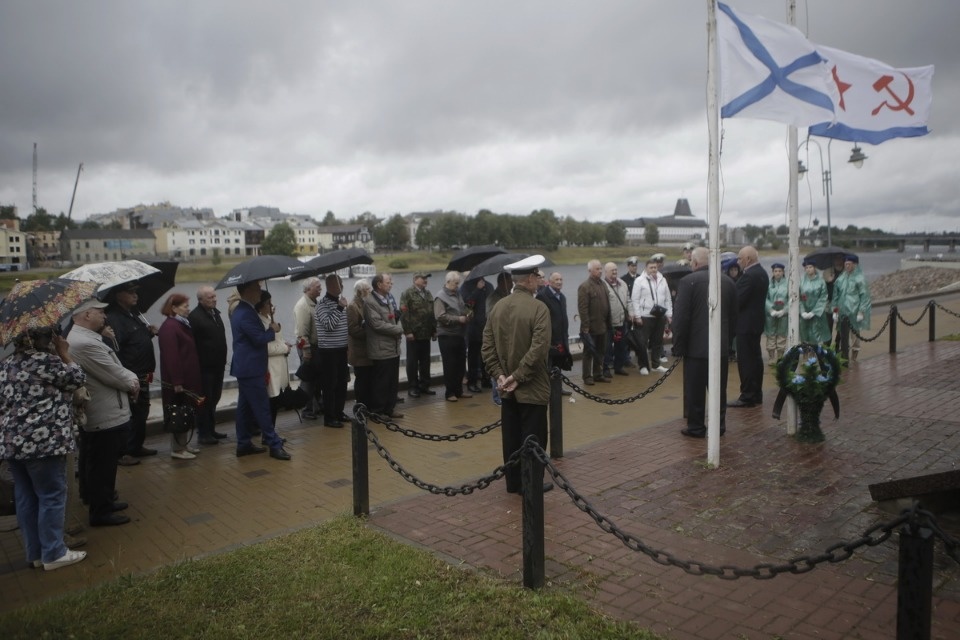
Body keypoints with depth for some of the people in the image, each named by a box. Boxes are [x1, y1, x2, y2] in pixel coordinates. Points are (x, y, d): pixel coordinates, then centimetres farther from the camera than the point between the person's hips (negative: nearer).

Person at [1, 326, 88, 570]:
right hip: (41, 440, -9)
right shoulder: (45, 360, -13)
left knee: (25, 498, 14)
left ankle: (35, 553, 23)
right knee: (52, 496, 1)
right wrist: (64, 354, 7)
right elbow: (77, 379, -1)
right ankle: (53, 554, 8)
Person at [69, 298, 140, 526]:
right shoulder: (85, 343, -25)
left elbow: (114, 368, 16)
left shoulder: (84, 338, 11)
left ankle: (102, 503, 34)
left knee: (99, 466, 21)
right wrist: (132, 382, -3)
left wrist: (130, 378, -1)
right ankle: (101, 512, 12)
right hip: (106, 418, -11)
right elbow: (114, 376, -21)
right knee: (103, 467, 1)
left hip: (100, 415, 11)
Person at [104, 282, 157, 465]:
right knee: (132, 414, -1)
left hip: (142, 375, 9)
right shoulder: (113, 319, -19)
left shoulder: (135, 313, 10)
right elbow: (115, 352, -25)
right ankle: (123, 452, 10)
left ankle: (137, 446, 32)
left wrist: (151, 331, 2)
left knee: (142, 412, 19)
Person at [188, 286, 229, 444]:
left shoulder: (215, 313, 14)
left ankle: (211, 430, 25)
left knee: (214, 399, 15)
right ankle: (203, 434, 6)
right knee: (205, 400, -2)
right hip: (204, 367, -8)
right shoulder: (195, 317, -14)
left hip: (217, 366, 8)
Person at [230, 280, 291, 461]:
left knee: (245, 407, 13)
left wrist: (268, 330, 8)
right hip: (251, 369, -11)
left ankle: (243, 444, 20)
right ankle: (274, 445, -3)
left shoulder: (241, 310, 15)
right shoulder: (246, 314, -19)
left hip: (245, 368, 11)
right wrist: (273, 330, -5)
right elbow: (260, 339, -20)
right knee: (262, 408, -6)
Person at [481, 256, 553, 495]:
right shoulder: (538, 308, -16)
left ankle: (513, 481, 24)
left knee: (510, 437, 14)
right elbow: (538, 349, -23)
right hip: (532, 387, -6)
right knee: (532, 438, 5)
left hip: (507, 389, 6)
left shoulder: (498, 307, 3)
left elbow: (487, 347, 2)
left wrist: (499, 375, 0)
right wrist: (518, 377, -17)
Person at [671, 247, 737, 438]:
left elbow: (680, 317, -13)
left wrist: (679, 345, -6)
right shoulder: (728, 281, 6)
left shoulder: (688, 281, -12)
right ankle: (719, 425, 20)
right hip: (721, 345, 5)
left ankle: (696, 427, 9)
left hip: (696, 345, -5)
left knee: (695, 389, 4)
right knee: (718, 388, 12)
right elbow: (733, 315, 11)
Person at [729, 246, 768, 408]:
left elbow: (738, 300, -21)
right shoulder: (761, 273, 13)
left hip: (746, 323, -10)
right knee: (755, 358, 14)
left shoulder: (749, 276, -20)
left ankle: (747, 397, -3)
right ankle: (756, 395, 20)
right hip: (756, 321, 10)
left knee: (745, 361, -6)